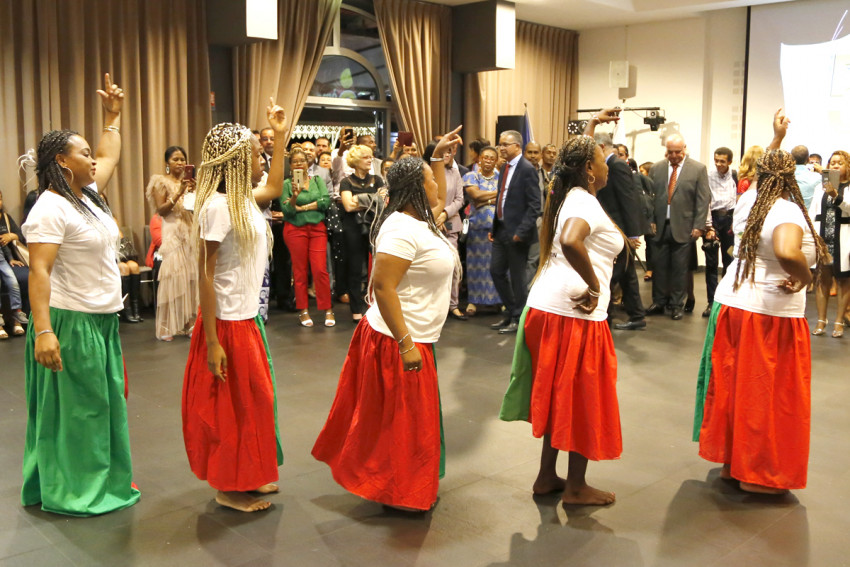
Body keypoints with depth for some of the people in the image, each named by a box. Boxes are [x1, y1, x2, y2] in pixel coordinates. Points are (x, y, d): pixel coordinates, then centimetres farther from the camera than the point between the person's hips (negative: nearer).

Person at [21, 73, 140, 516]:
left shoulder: (87, 195, 10)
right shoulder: (50, 209, -17)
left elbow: (110, 157, 29)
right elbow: (39, 272, -24)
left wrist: (113, 115, 27)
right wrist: (42, 330, -31)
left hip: (102, 319, 10)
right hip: (71, 322, -9)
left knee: (104, 403, 16)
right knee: (74, 407, 0)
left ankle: (104, 479, 29)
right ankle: (72, 491, 13)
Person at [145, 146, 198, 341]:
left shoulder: (188, 182, 15)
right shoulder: (161, 182, 1)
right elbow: (161, 210, -8)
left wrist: (194, 192, -5)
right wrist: (178, 193, -17)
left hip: (191, 233, 5)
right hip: (172, 234, -5)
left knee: (191, 277, 2)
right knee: (172, 277, -9)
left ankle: (188, 323, 10)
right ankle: (167, 327, -4)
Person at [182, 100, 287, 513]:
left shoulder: (245, 199, 5)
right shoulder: (219, 206, -19)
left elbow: (274, 188, 29)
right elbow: (205, 276, -20)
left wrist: (280, 137, 25)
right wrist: (212, 342, -21)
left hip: (248, 318, 9)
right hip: (228, 323, -9)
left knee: (252, 398, 18)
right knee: (230, 404, 4)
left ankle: (247, 475, 34)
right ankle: (228, 488, 20)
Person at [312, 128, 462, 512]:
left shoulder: (418, 221, 9)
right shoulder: (402, 229, -22)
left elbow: (440, 200, 31)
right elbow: (382, 286, -27)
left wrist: (439, 156, 24)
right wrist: (406, 345, -28)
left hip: (415, 338, 10)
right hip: (399, 341, -10)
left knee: (408, 417, 21)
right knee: (402, 420, 4)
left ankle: (401, 484, 36)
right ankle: (399, 493, 20)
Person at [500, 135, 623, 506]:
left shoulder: (567, 197, 13)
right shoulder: (586, 202, -14)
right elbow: (571, 241, -34)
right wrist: (594, 285, -24)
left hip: (545, 305, 9)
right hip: (574, 312, -9)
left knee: (558, 395, 18)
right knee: (582, 398, 4)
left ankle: (547, 477, 27)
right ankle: (576, 487, 17)